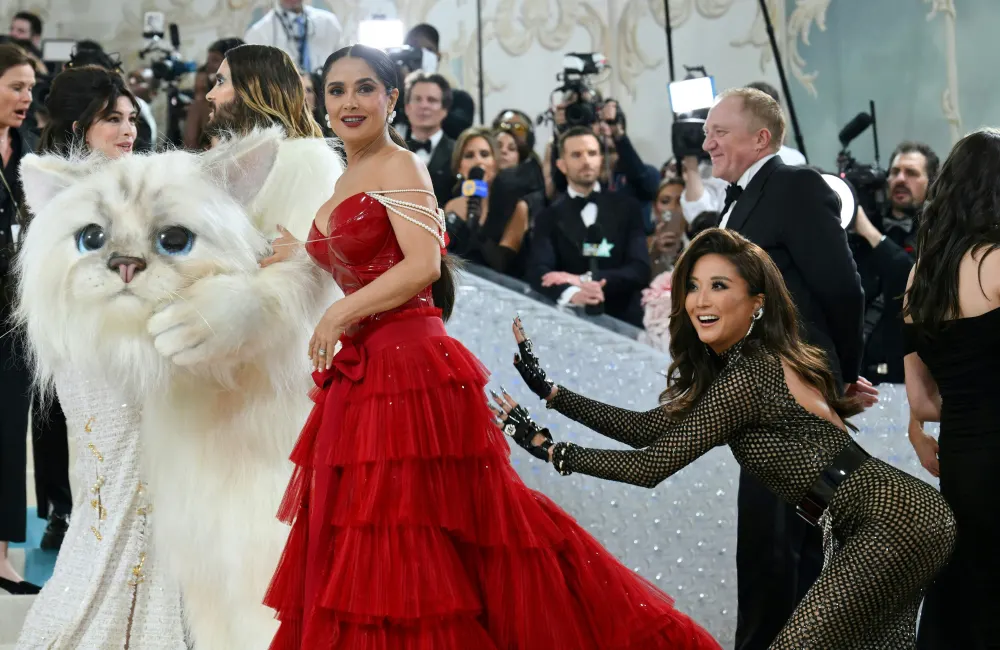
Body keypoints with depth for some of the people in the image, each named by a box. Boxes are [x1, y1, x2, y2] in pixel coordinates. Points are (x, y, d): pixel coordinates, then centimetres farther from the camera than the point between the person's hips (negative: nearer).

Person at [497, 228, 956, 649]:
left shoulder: (748, 378, -16)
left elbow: (651, 466, -15)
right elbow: (652, 428, 12)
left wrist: (547, 448, -7)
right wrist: (548, 391, 10)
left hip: (896, 525, -10)